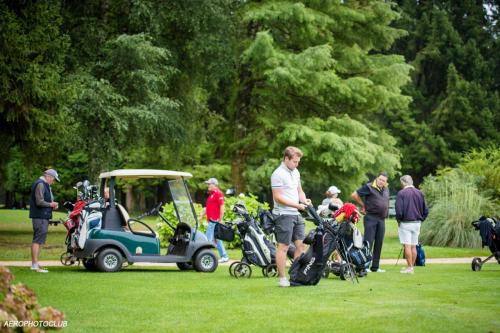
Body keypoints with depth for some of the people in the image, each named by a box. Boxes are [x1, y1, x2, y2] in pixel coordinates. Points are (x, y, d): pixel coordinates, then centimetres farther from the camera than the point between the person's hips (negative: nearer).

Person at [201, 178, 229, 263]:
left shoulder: (218, 194, -11)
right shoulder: (211, 194, 20)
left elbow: (222, 207, -17)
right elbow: (206, 208, 26)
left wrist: (220, 220, -19)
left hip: (214, 221, -10)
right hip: (211, 221, 10)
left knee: (208, 238, -9)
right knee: (217, 240, 11)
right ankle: (224, 256, 15)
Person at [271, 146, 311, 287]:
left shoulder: (295, 172, 15)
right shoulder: (278, 174, -13)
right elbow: (277, 197, -17)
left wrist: (304, 200, 2)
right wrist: (296, 205, -19)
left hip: (296, 214, 8)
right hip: (284, 215, -8)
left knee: (300, 245, 7)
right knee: (283, 247, -4)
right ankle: (282, 278, 1)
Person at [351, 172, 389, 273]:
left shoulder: (386, 190, 16)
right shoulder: (369, 187, -6)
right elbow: (354, 195, -7)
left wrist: (385, 213, 17)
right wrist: (363, 205, -1)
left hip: (382, 219, 7)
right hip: (371, 218, -7)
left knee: (379, 243, 7)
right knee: (368, 241, -9)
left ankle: (375, 266, 13)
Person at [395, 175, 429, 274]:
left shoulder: (401, 193, -9)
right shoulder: (420, 193, 8)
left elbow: (399, 210, -14)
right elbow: (426, 211, 8)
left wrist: (398, 219, 2)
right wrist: (420, 219, 16)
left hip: (405, 223, -6)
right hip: (417, 223, 6)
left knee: (407, 246, -4)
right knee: (413, 246, 10)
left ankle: (409, 267, -7)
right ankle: (411, 267, 14)